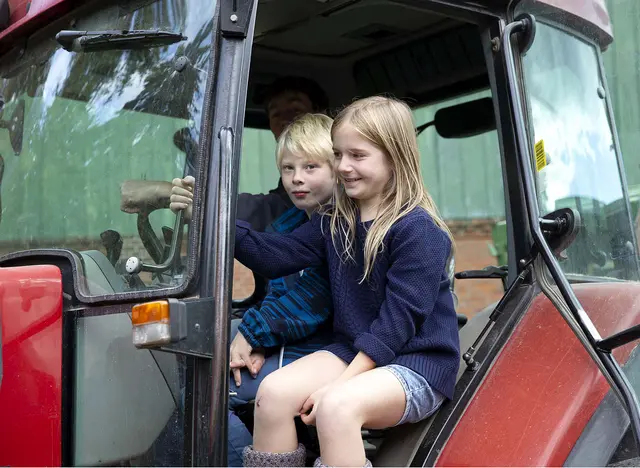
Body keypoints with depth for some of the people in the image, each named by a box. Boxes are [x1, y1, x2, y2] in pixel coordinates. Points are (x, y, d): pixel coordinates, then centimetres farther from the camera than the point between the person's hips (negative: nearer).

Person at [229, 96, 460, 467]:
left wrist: (342, 381, -23)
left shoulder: (418, 230, -15)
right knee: (274, 391, -15)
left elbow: (396, 320, -19)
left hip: (416, 363, -7)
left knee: (337, 406, -33)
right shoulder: (335, 222, 9)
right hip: (353, 350, 7)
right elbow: (277, 254, -2)